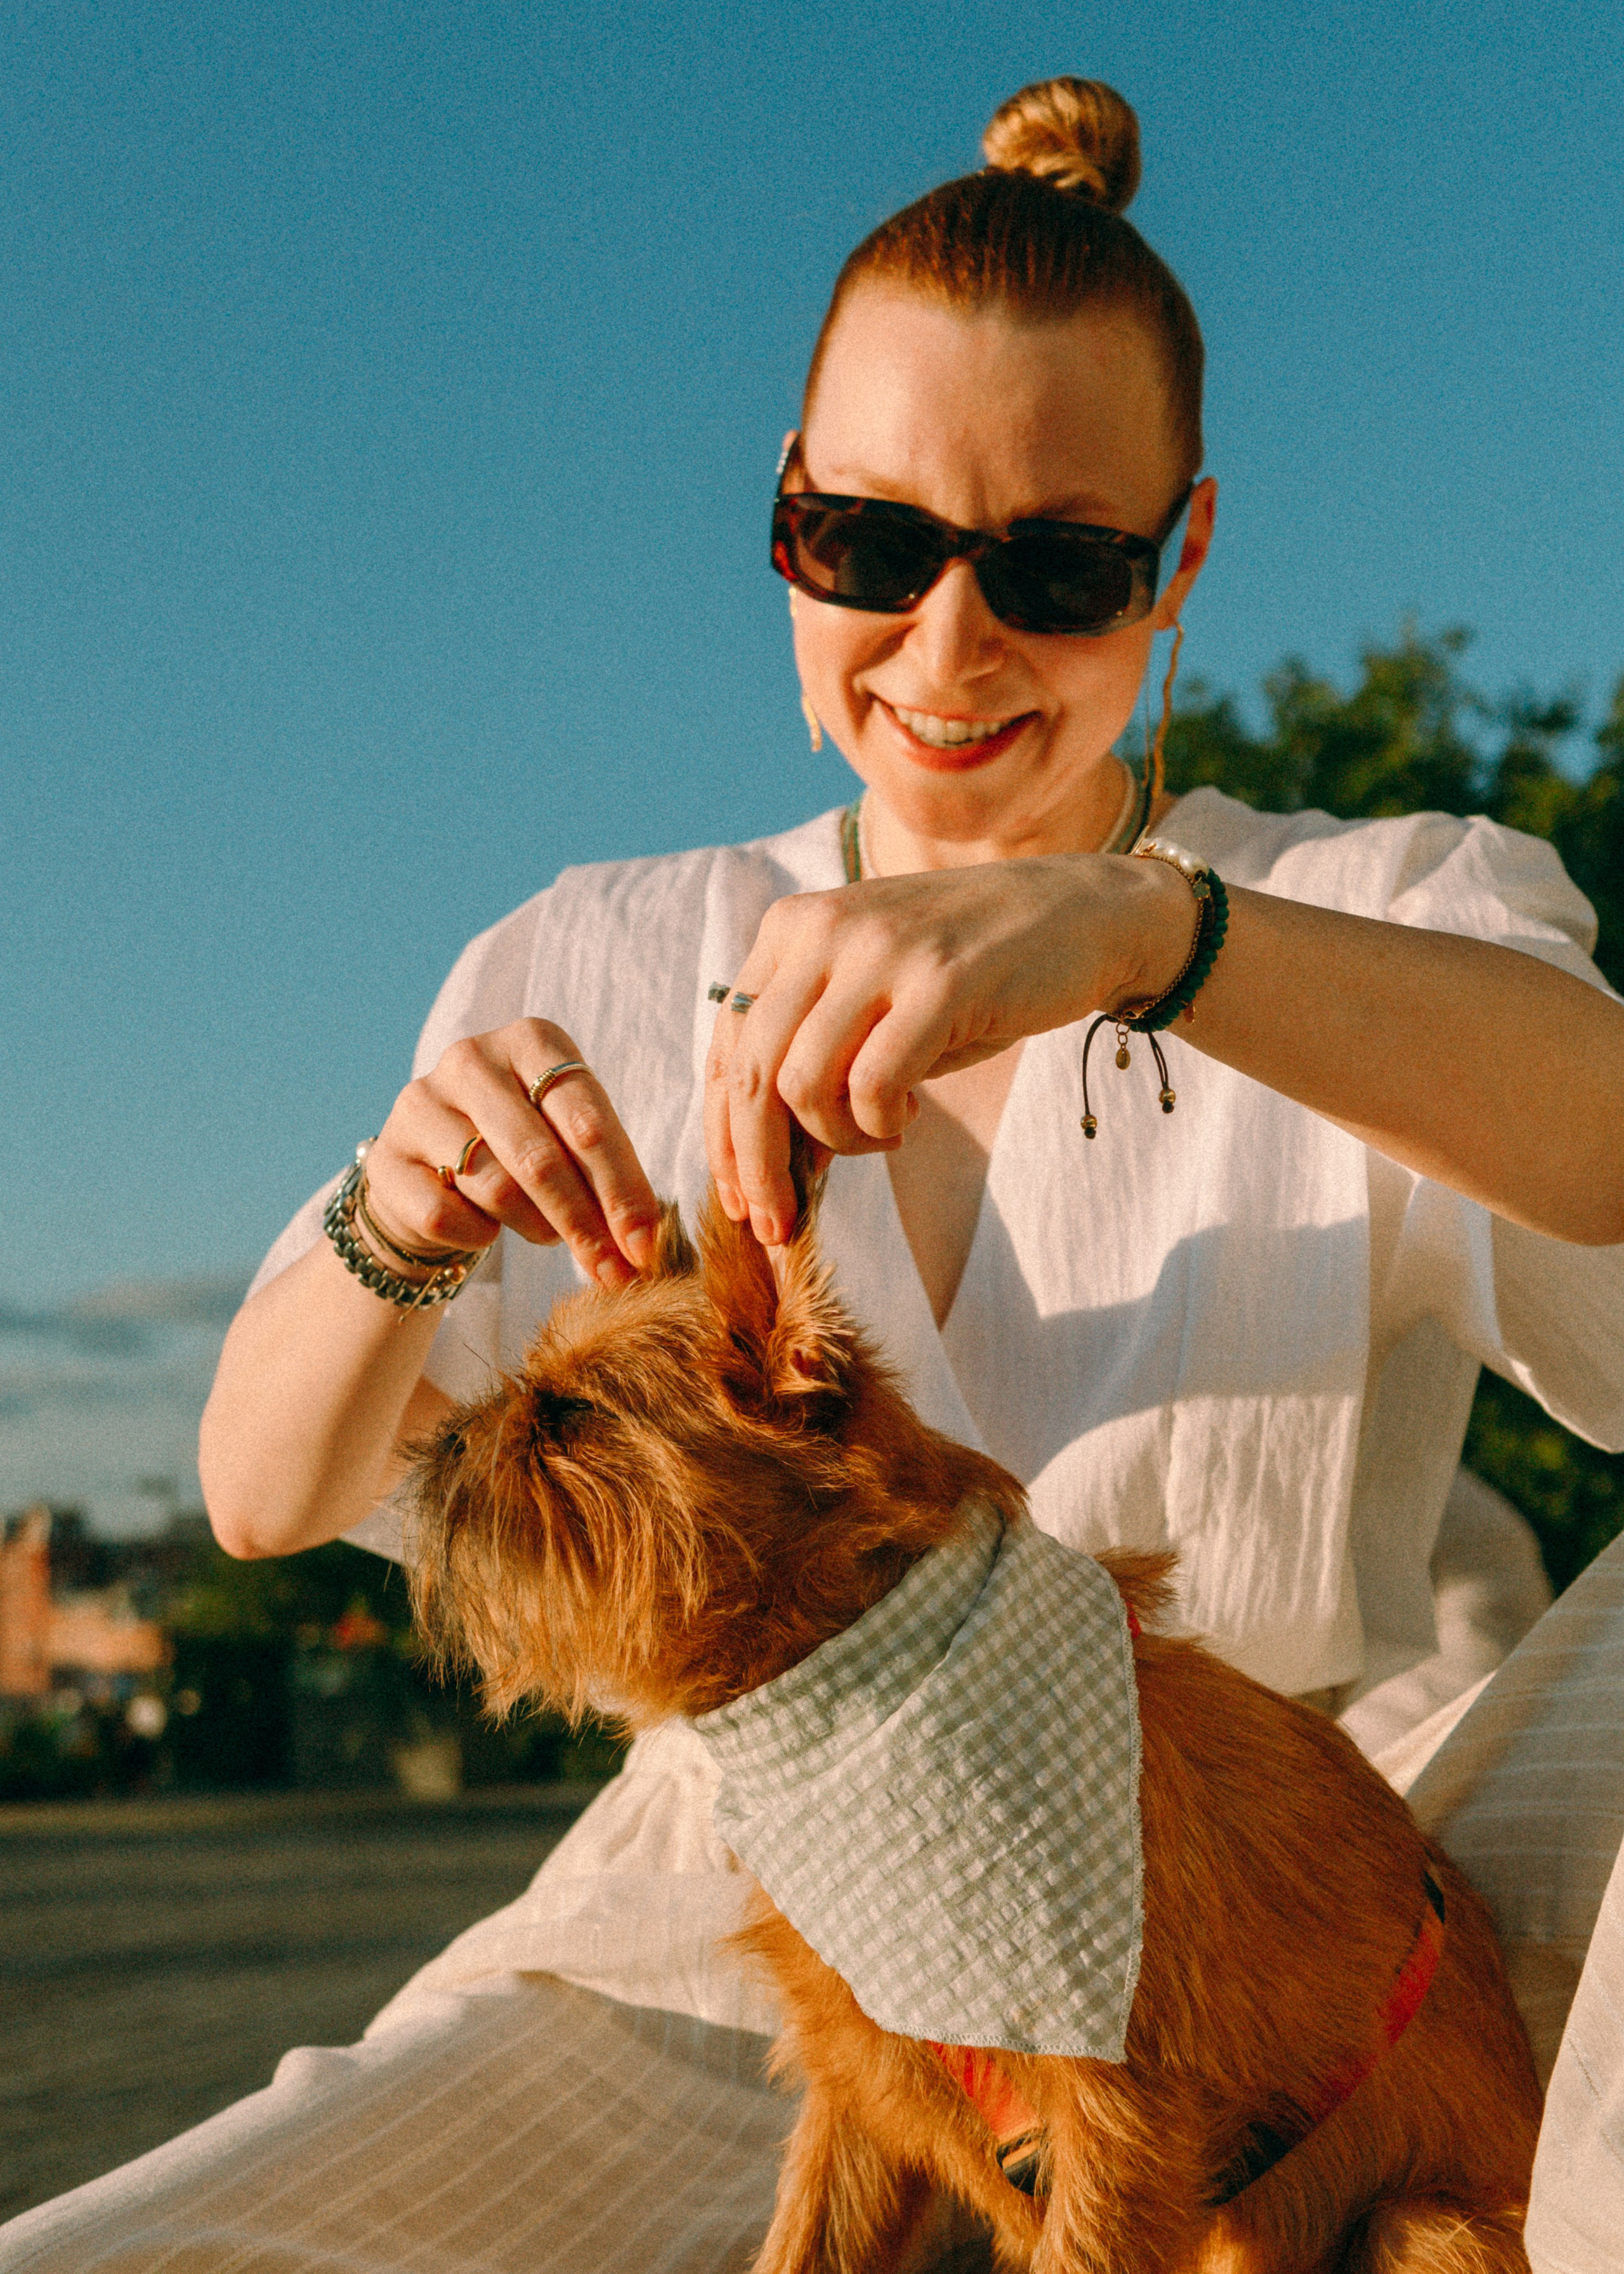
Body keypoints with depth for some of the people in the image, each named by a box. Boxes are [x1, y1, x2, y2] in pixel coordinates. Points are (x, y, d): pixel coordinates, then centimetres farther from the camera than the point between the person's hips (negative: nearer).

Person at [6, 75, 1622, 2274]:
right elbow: (268, 1495, 4)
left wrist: (1134, 924, -36)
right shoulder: (604, 970, 9)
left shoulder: (1400, 923, 1)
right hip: (706, 1981, 3)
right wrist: (399, 1241, -17)